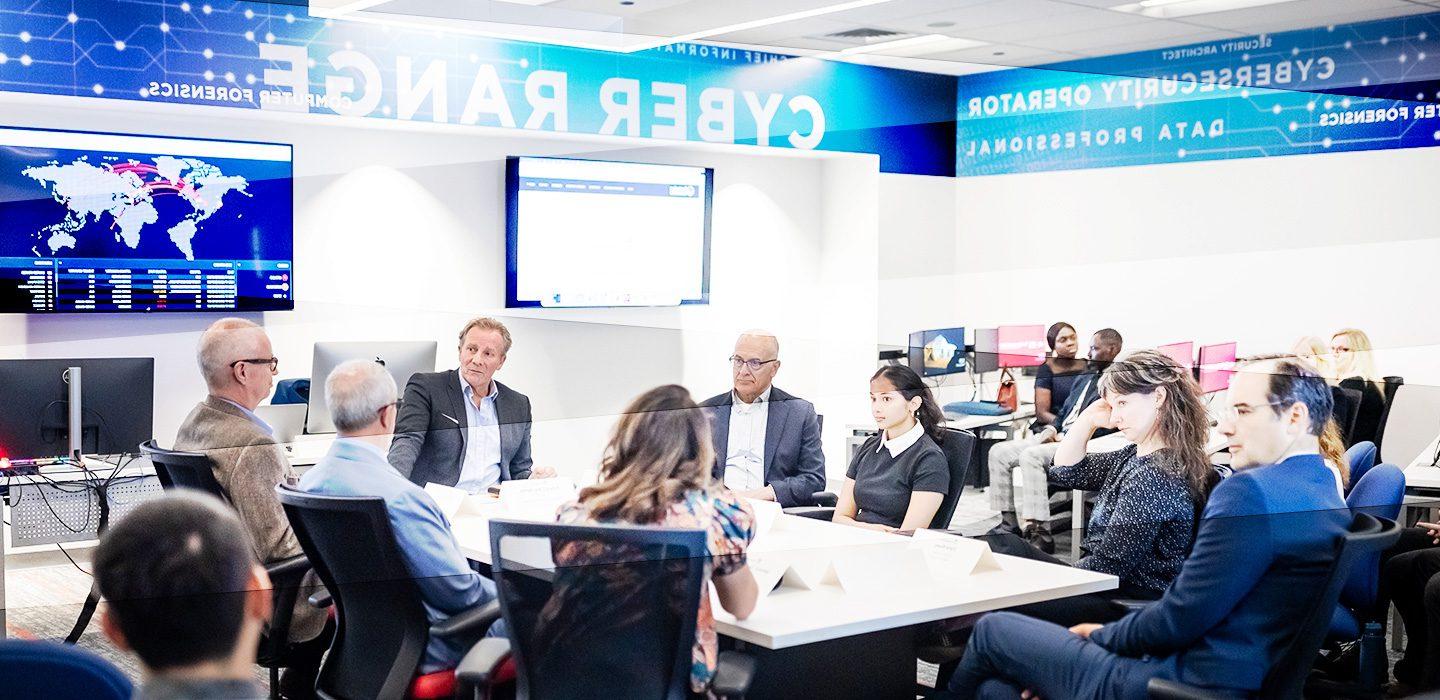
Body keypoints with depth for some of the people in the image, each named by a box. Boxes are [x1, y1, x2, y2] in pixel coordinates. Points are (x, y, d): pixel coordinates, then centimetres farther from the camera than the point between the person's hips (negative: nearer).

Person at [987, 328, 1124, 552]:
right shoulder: (1083, 378, 24)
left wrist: (1066, 436, -16)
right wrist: (1051, 430, 7)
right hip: (1059, 435, 9)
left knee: (1031, 455, -34)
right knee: (998, 452, -5)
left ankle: (1040, 533, -32)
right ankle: (1009, 524, -3)